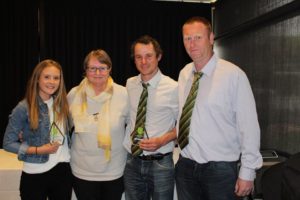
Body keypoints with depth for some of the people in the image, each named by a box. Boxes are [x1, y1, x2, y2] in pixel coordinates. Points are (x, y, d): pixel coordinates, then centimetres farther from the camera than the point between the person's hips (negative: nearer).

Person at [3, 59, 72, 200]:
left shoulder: (61, 103, 1)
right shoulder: (24, 108, -11)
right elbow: (8, 143, -8)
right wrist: (38, 150, -16)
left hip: (63, 171, 4)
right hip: (35, 175, -4)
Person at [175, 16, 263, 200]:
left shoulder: (233, 75, -14)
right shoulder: (183, 74, 3)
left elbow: (249, 127, -12)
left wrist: (247, 173, -9)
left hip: (220, 169, -4)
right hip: (185, 166, 5)